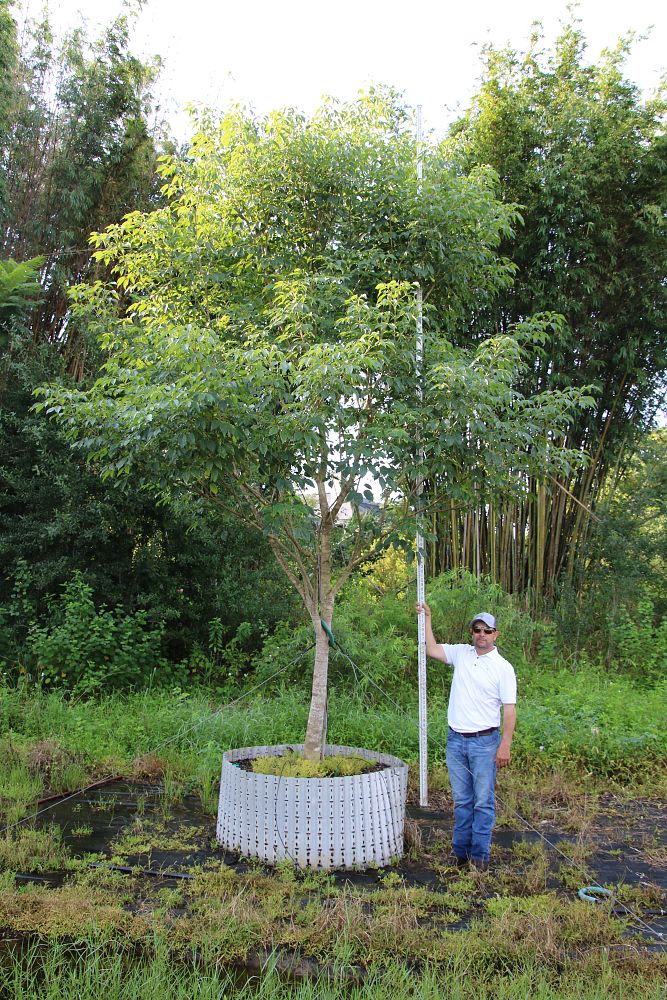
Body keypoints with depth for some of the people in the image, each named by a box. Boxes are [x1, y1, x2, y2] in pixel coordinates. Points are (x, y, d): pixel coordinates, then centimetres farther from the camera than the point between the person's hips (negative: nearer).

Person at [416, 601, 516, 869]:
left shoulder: (503, 667, -7)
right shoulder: (461, 653, 5)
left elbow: (510, 709, -8)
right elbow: (431, 650, 4)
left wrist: (505, 745, -13)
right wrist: (426, 619, 0)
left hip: (484, 741, -4)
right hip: (455, 739, 4)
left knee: (483, 801, 3)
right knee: (461, 800, 14)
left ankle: (479, 854, 13)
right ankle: (460, 850, 23)